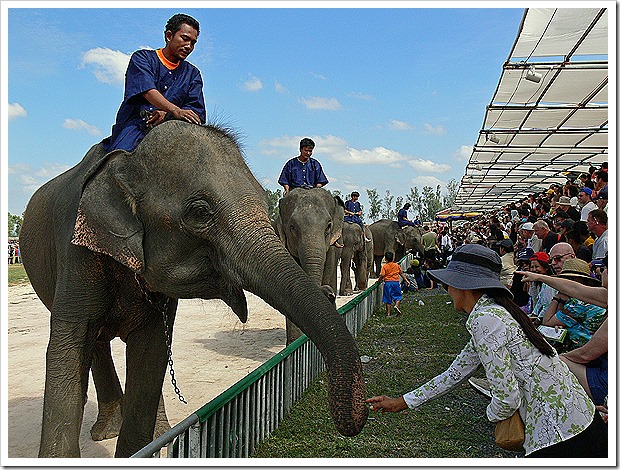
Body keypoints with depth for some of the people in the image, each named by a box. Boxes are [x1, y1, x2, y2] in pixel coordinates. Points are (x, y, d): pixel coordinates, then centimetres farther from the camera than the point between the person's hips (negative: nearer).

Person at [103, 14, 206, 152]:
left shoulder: (193, 74, 20)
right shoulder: (142, 58, 9)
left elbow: (197, 111, 6)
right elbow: (148, 91, -11)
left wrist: (168, 114, -15)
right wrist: (176, 111, -30)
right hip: (135, 125, -2)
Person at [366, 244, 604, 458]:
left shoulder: (485, 320, -19)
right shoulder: (493, 311, 11)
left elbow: (507, 398, -21)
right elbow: (455, 374, 17)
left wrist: (492, 415, 3)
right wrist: (401, 403, 21)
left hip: (562, 436, -8)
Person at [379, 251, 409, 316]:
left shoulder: (384, 266, -5)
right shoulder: (397, 265, 5)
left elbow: (382, 276, -12)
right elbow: (401, 273, 11)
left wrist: (379, 281, 4)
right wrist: (406, 280, 18)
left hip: (388, 282, -1)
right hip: (396, 282, 1)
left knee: (388, 297, 6)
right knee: (398, 295, 15)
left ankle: (388, 313, 7)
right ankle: (396, 305, -14)